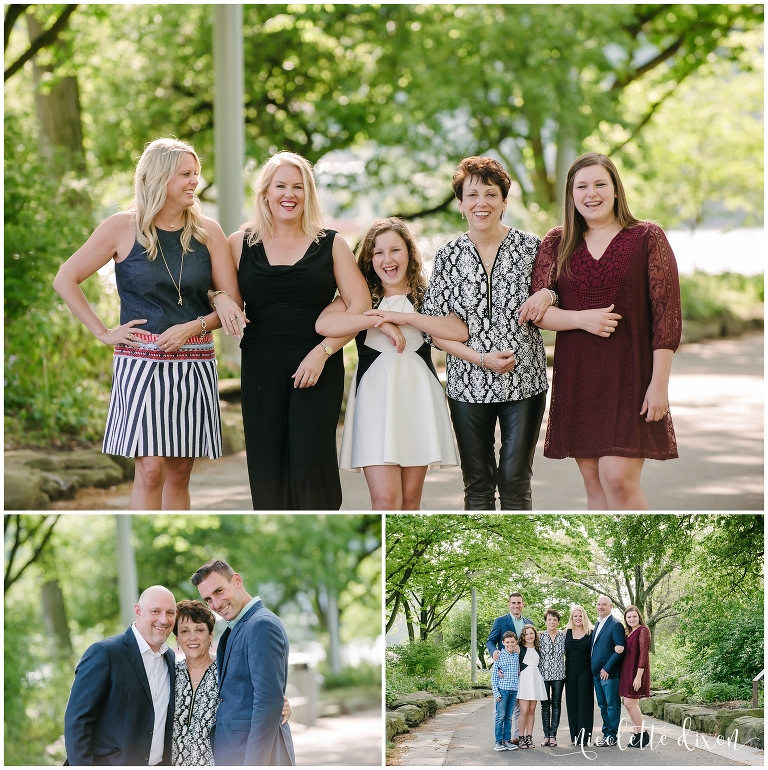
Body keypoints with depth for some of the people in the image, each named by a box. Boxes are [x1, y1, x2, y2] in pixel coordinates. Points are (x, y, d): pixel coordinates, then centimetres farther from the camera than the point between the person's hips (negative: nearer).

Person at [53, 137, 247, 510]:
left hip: (195, 364, 3)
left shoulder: (207, 231, 6)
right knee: (150, 469, -9)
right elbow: (65, 280, 2)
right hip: (141, 362, -3)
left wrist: (194, 326, -12)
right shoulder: (123, 227, -1)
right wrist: (103, 333, -3)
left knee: (180, 471, 6)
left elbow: (232, 300, 5)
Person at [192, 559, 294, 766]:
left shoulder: (262, 625, -13)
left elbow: (269, 702, -20)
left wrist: (254, 763, -22)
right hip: (233, 754, 10)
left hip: (258, 755, -10)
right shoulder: (235, 629, 18)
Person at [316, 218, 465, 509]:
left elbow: (460, 331, -9)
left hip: (418, 399, 2)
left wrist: (405, 318, -14)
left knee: (410, 498, 4)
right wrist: (380, 320, -14)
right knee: (385, 499, -12)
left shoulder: (425, 297, 10)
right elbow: (324, 324, -13)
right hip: (375, 399, -2)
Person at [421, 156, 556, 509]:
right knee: (477, 483, 7)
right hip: (468, 386, 1)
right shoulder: (448, 256, 2)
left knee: (515, 480, 0)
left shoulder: (530, 247, 0)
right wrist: (481, 358, -12)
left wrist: (547, 295, -14)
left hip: (524, 382, -1)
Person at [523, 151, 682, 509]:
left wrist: (659, 383, -11)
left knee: (619, 478, -14)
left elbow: (667, 312, -4)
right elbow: (535, 309, 3)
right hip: (577, 379, 4)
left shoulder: (647, 238, 1)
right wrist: (581, 319, -15)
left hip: (630, 378, -4)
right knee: (594, 483, 5)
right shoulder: (557, 244, 10)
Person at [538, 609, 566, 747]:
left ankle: (553, 735, 4)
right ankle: (546, 735, 5)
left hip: (558, 674, 1)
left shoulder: (563, 636, 5)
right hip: (544, 674, -1)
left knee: (556, 704, 2)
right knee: (545, 704, 2)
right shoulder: (540, 636, 1)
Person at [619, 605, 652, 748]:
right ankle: (636, 734, 12)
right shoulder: (630, 633, 16)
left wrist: (638, 676, -21)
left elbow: (643, 654, -17)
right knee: (631, 704, 8)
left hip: (637, 670, -9)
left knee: (630, 703, -11)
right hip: (627, 671, 9)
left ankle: (642, 735, -2)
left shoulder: (643, 630, -11)